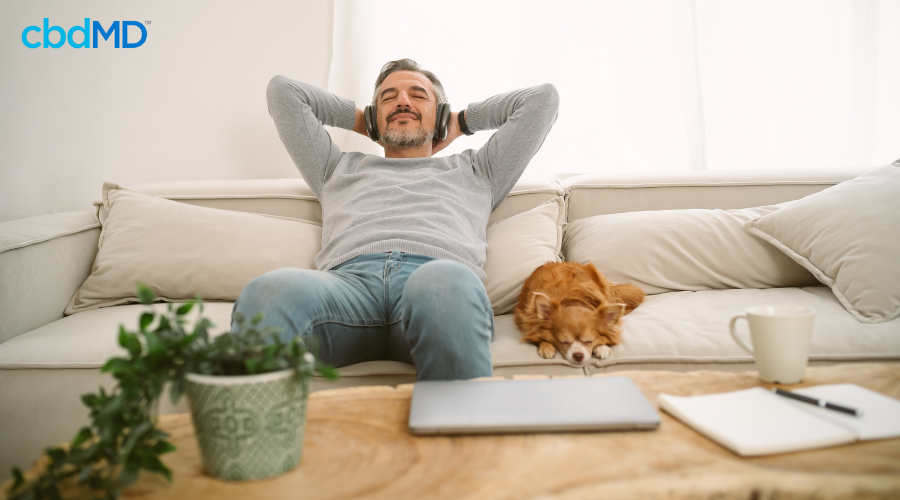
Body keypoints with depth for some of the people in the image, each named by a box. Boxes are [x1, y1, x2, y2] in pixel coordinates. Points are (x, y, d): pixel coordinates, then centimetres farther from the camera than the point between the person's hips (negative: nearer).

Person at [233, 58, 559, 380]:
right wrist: (357, 118, 50)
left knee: (447, 283, -41)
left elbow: (543, 97, 39)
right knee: (270, 292, -36)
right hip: (349, 277, 1)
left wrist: (462, 122, 46)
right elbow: (282, 90, 44)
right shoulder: (341, 168, 40)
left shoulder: (474, 170, 38)